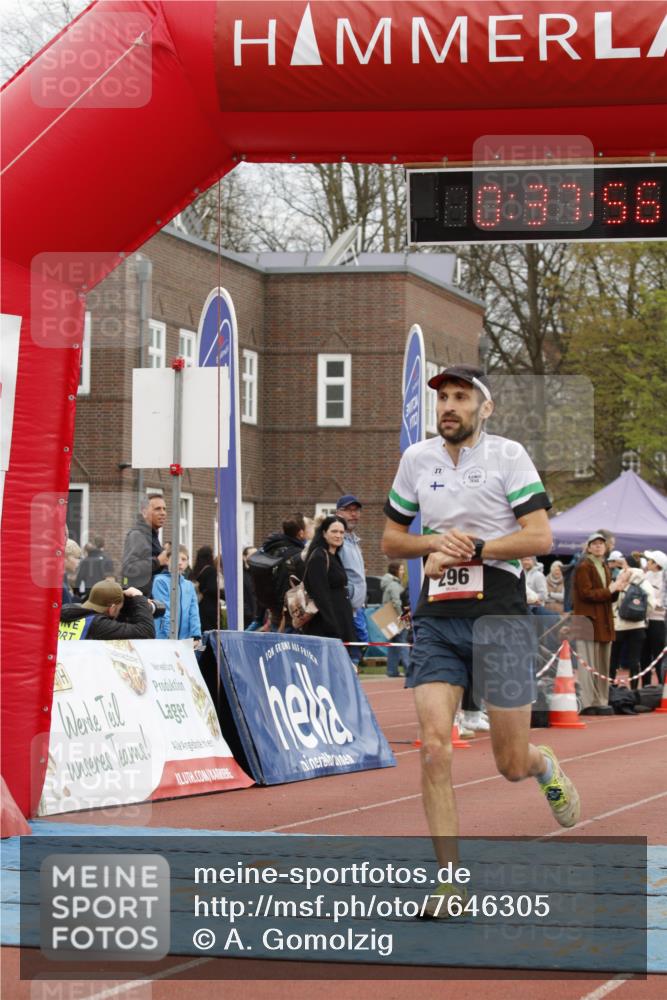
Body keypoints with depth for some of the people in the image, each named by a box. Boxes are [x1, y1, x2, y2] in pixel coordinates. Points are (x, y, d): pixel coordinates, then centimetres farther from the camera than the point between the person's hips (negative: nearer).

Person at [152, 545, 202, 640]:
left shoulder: (189, 586, 14)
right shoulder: (160, 581, -2)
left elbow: (194, 613, 8)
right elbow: (164, 610, -10)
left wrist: (196, 636, -5)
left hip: (186, 639, 5)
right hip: (165, 639, -5)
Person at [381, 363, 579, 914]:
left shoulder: (508, 455, -3)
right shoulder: (416, 459, 9)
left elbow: (540, 537, -10)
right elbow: (391, 540, 17)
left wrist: (471, 548, -14)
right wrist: (436, 541, -3)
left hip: (500, 615, -2)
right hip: (437, 618, 3)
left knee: (511, 763, 4)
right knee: (435, 747, -14)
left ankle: (546, 766, 43)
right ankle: (449, 881, -8)